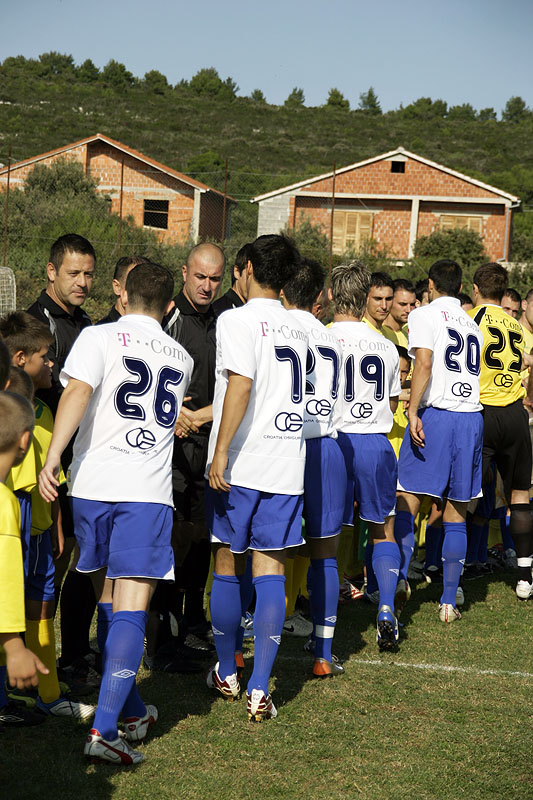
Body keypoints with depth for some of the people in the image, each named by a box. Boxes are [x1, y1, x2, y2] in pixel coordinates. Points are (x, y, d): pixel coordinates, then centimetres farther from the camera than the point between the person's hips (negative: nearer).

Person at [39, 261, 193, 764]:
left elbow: (78, 391, -14)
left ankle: (132, 712, 27)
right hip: (148, 491, 0)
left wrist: (53, 456, -20)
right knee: (130, 608, -5)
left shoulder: (100, 337, 3)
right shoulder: (181, 358, 17)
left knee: (107, 603, 16)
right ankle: (105, 728, -18)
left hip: (91, 483, 0)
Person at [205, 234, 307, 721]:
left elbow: (241, 386, -20)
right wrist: (197, 414, 31)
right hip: (286, 465, 4)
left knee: (227, 569, 11)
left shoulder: (238, 321, -8)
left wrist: (221, 451, -19)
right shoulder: (296, 329, 12)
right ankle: (259, 690, -5)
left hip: (239, 464, -4)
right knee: (270, 572, 2)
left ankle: (226, 674, 24)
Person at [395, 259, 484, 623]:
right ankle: (449, 603, 7)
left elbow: (424, 363, -14)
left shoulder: (425, 314, 0)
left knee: (407, 505, 1)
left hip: (436, 414, -5)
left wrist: (413, 410, -16)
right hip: (472, 415, 5)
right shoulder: (472, 324, 19)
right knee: (456, 515, 7)